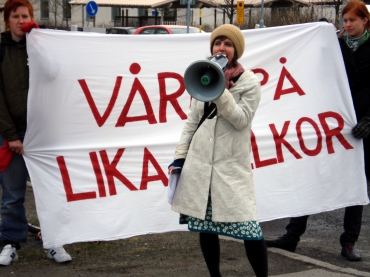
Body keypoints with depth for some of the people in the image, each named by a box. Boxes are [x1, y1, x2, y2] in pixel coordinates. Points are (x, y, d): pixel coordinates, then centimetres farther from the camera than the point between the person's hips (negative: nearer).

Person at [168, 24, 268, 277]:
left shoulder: (250, 82, -1)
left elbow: (241, 119, -12)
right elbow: (192, 121, 14)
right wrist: (180, 156, 10)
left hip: (232, 164, -4)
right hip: (200, 162, 4)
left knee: (248, 227, -8)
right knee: (204, 226, 7)